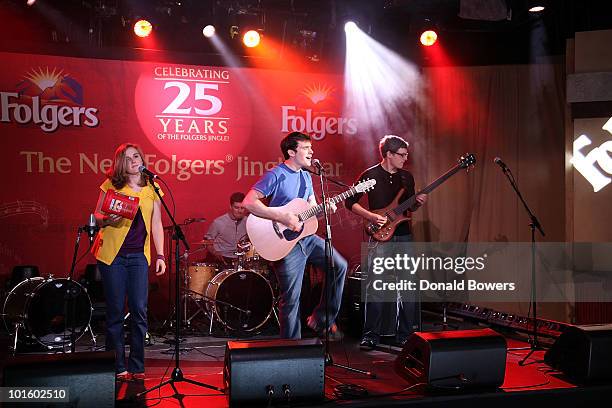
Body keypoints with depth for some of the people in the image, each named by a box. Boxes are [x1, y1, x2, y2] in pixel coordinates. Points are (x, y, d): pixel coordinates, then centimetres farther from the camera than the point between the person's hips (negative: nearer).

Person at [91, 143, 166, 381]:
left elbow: (156, 224, 11)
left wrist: (160, 255, 4)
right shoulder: (111, 184, 3)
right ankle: (118, 367, 12)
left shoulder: (152, 189, 9)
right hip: (112, 254, -2)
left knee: (139, 311, -3)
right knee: (116, 312, 2)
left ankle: (137, 367, 8)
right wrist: (106, 220, -17)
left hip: (139, 256, 2)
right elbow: (97, 215, 6)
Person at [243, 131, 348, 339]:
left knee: (339, 266, 2)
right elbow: (249, 202, -23)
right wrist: (282, 217, -26)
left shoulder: (306, 176, 12)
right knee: (291, 299, -2)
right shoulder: (275, 175, -14)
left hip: (308, 237, 8)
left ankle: (321, 318, 14)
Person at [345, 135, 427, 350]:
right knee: (375, 286, -4)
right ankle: (371, 335, 6)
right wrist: (371, 216, -14)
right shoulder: (370, 175, -3)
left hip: (404, 236, 5)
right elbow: (350, 202, -2)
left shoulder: (407, 177, 11)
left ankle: (405, 335, 16)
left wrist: (417, 203, -3)